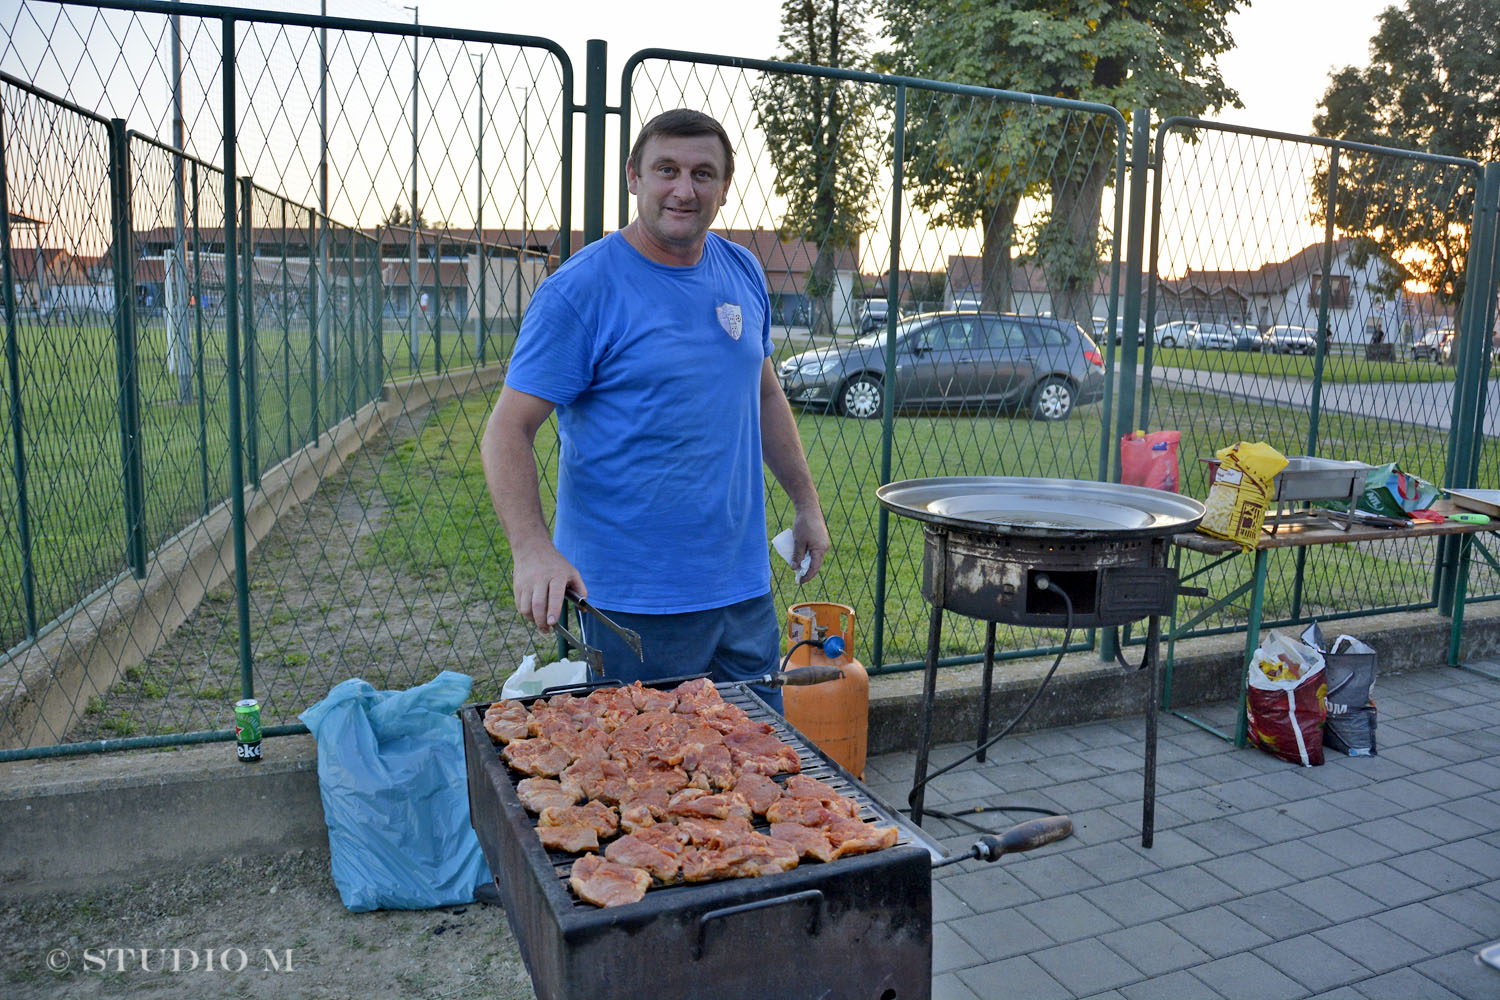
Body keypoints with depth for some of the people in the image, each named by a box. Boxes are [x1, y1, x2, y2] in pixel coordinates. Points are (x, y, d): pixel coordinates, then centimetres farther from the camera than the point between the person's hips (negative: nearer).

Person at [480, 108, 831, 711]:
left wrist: (807, 504, 16)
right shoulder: (580, 290, -12)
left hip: (744, 586, 6)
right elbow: (507, 432, -15)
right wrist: (533, 549, -29)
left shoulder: (743, 274, 7)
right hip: (633, 601, -6)